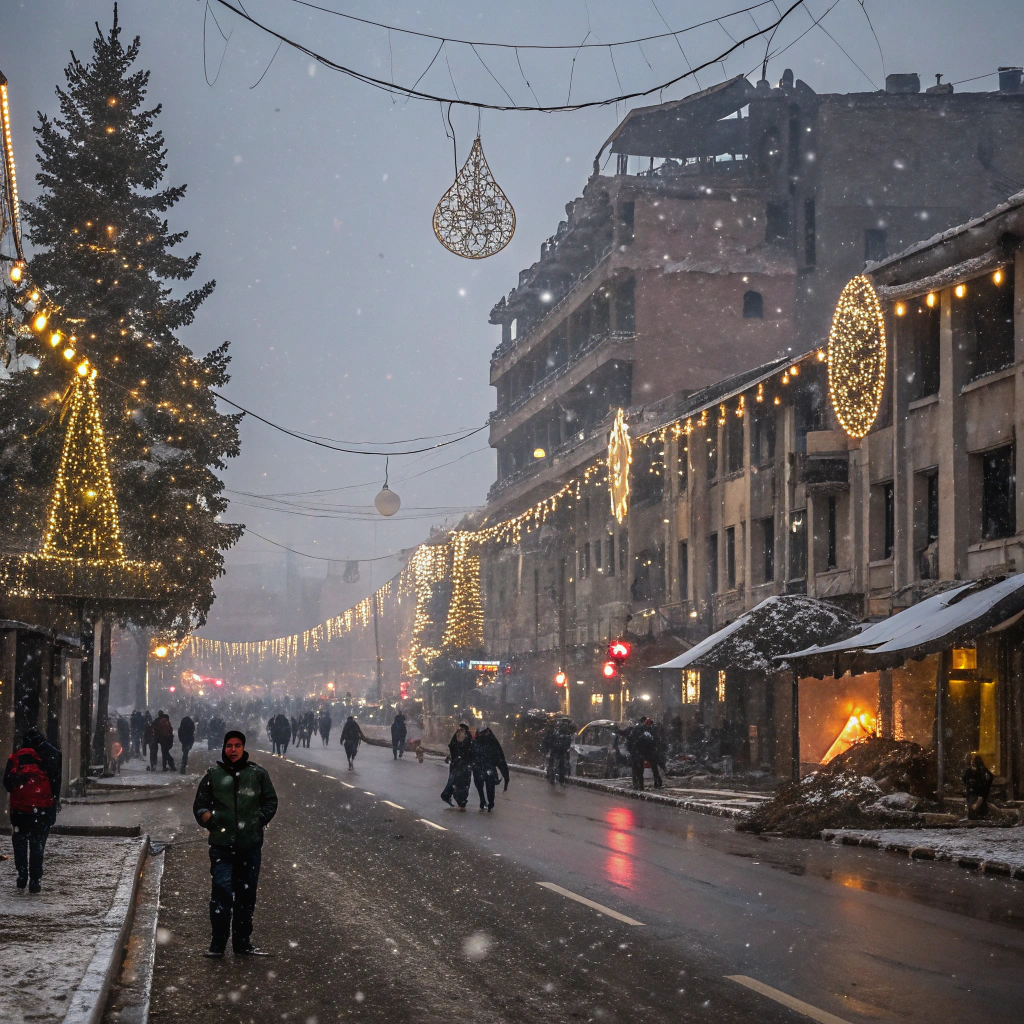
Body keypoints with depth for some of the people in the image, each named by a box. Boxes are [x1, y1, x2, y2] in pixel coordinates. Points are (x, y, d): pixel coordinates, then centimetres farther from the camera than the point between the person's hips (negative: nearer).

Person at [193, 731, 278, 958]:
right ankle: (217, 943, -4)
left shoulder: (258, 774, 6)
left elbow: (271, 802, 14)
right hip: (221, 845, -1)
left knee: (246, 894, 8)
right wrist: (210, 821, -4)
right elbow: (200, 805, 12)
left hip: (251, 845, 1)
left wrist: (259, 821, 0)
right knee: (221, 892, -12)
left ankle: (242, 942, 18)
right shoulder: (213, 775, 5)